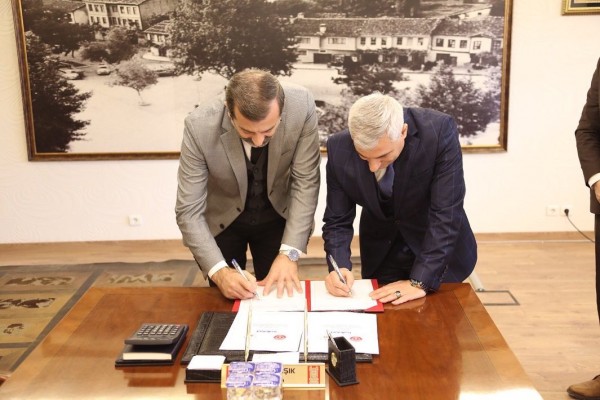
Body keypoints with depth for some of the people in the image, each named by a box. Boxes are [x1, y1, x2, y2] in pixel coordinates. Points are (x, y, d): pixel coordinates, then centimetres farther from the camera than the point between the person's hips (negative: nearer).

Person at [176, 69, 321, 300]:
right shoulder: (200, 127, -32)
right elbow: (189, 212, -25)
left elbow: (305, 182, -19)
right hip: (222, 219, -1)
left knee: (279, 298, 11)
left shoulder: (301, 106, -29)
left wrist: (289, 252, -26)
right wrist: (219, 271, -36)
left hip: (277, 215, 1)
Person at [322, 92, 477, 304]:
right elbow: (338, 221, -11)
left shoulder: (439, 132, -29)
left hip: (440, 252, -1)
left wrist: (420, 282, -32)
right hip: (381, 253, 2)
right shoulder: (339, 149, -21)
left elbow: (446, 214, -29)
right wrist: (339, 266, -28)